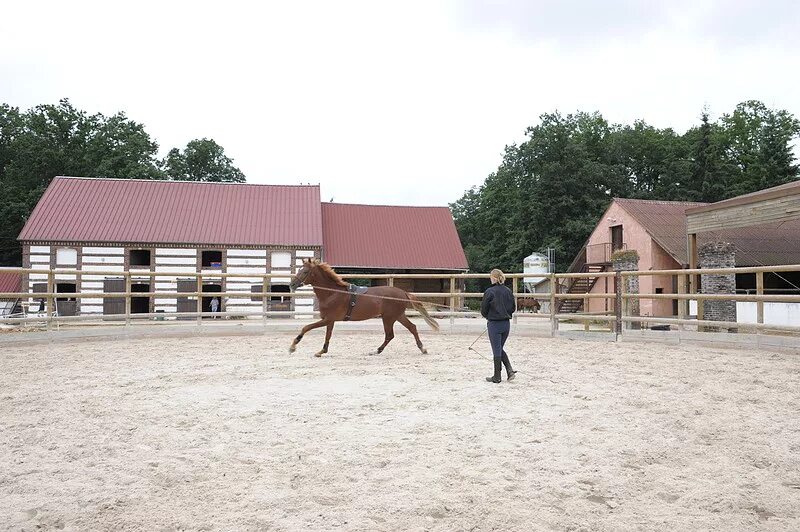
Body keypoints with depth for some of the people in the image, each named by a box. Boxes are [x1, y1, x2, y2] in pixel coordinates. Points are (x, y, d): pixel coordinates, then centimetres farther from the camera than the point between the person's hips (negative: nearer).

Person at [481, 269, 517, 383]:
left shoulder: (489, 292, -14)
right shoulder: (508, 291, 3)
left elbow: (484, 309, -8)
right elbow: (513, 308, 8)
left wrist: (488, 317, 12)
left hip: (494, 324, -5)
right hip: (506, 324, 5)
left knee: (497, 350, 3)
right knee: (500, 349, 20)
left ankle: (497, 377, 12)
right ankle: (509, 370, 7)